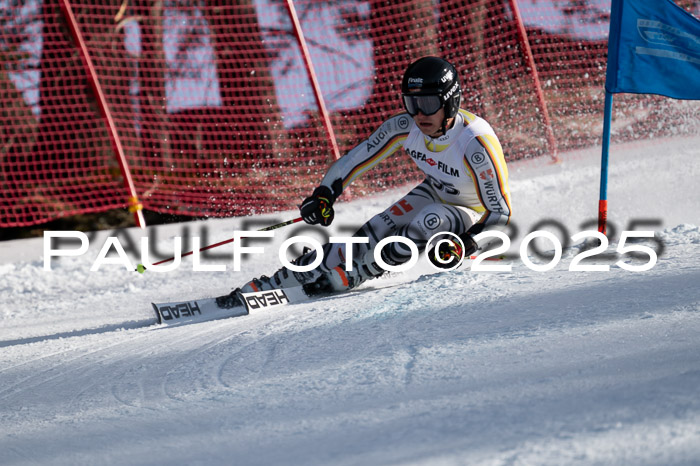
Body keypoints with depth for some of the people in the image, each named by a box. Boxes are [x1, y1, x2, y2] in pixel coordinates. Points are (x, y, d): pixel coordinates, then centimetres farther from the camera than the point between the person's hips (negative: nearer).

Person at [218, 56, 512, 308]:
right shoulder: (404, 127, -21)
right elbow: (357, 158, -8)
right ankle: (271, 284, -11)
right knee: (369, 237, -14)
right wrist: (324, 194, -22)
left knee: (429, 222, -35)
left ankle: (348, 277, -22)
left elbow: (501, 213, -28)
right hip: (433, 193, 5)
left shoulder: (476, 144, -36)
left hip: (471, 214, -4)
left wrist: (465, 246, -41)